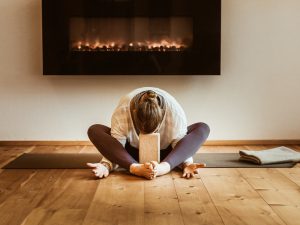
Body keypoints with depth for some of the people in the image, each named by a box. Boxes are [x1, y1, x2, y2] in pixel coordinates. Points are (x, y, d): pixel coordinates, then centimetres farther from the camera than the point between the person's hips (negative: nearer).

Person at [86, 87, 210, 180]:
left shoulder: (174, 111, -29)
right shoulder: (122, 111, -29)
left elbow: (182, 144, -22)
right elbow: (115, 147, -23)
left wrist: (186, 163, -41)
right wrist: (106, 165, -42)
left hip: (163, 154, 0)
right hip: (133, 153, 0)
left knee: (202, 128, -25)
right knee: (94, 130, -26)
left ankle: (164, 166, -45)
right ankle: (135, 168, -45)